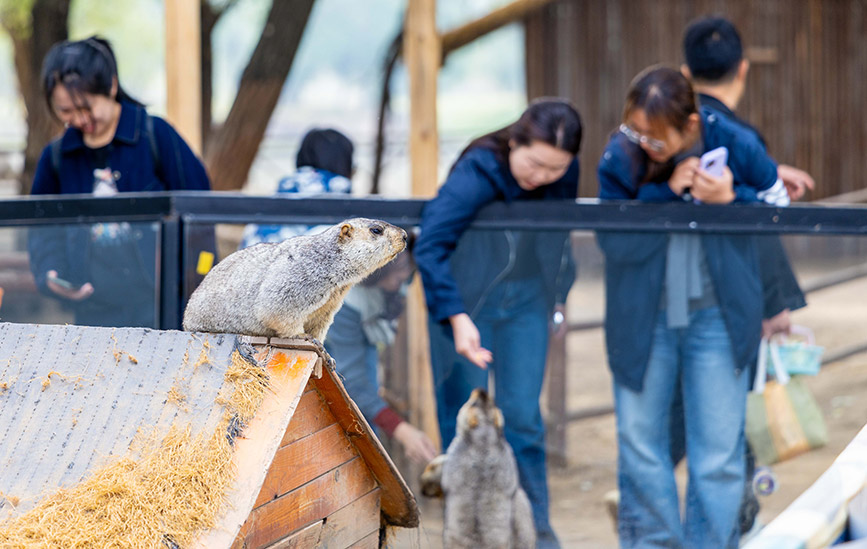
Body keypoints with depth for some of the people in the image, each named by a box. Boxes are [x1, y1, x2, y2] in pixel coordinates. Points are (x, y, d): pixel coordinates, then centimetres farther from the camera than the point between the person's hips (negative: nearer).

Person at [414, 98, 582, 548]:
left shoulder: (564, 177, -8)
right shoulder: (476, 173, -25)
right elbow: (429, 247, -29)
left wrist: (557, 299, 14)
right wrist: (456, 317, -36)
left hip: (526, 300, 3)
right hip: (465, 301, -3)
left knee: (522, 416, 1)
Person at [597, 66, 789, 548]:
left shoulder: (736, 146, -12)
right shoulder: (621, 156, -12)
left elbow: (779, 205, 2)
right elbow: (613, 240, -17)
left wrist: (730, 200, -18)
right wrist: (666, 193, -27)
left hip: (718, 314, -1)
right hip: (642, 315, 1)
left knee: (719, 450, 0)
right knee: (639, 440, 10)